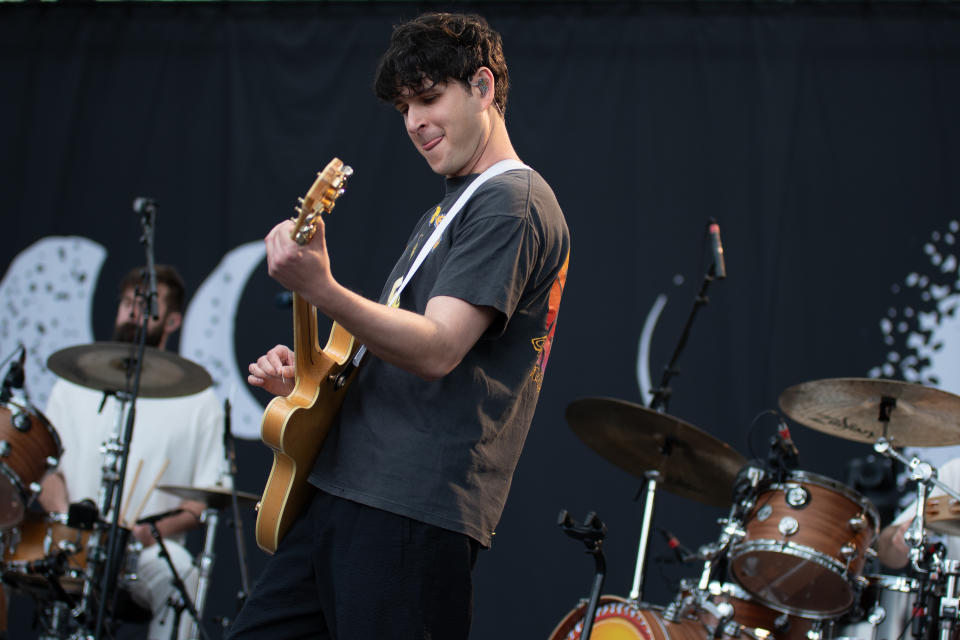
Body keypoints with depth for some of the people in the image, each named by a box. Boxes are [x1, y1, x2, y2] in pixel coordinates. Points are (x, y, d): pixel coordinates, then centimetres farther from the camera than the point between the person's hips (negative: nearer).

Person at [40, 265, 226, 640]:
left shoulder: (198, 401, 10)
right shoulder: (73, 386, 17)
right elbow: (47, 467, 15)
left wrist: (154, 531, -14)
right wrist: (65, 520, -7)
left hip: (147, 553, -1)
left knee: (178, 569, -36)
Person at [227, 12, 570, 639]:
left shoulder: (513, 204, -8)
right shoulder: (449, 208, 24)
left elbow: (437, 351, -20)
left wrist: (321, 289, -32)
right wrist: (308, 373, 14)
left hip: (414, 510, -10)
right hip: (346, 492, 10)